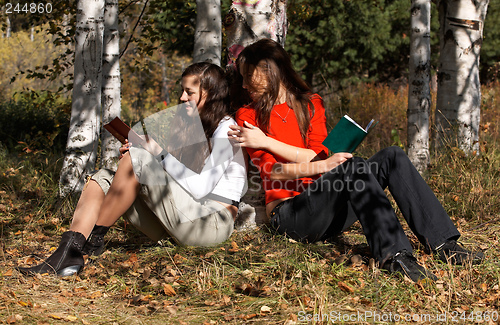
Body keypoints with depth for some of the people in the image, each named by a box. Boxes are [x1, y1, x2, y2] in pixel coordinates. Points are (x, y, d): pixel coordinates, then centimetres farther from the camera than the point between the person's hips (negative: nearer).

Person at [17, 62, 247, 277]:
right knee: (101, 179, -2)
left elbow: (200, 188, -16)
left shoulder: (226, 130, -5)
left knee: (137, 158, -23)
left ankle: (94, 238, -13)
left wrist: (161, 154, -12)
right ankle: (68, 253, -23)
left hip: (213, 224, -9)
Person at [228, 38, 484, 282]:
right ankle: (393, 254, -47)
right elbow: (271, 171, -9)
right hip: (289, 214, -5)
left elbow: (317, 155, 1)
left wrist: (267, 142, -8)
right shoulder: (248, 116, 6)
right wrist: (323, 166, -25)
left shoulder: (311, 104, 18)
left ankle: (443, 243, -25)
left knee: (392, 157, -14)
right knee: (353, 167, -30)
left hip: (329, 213, 5)